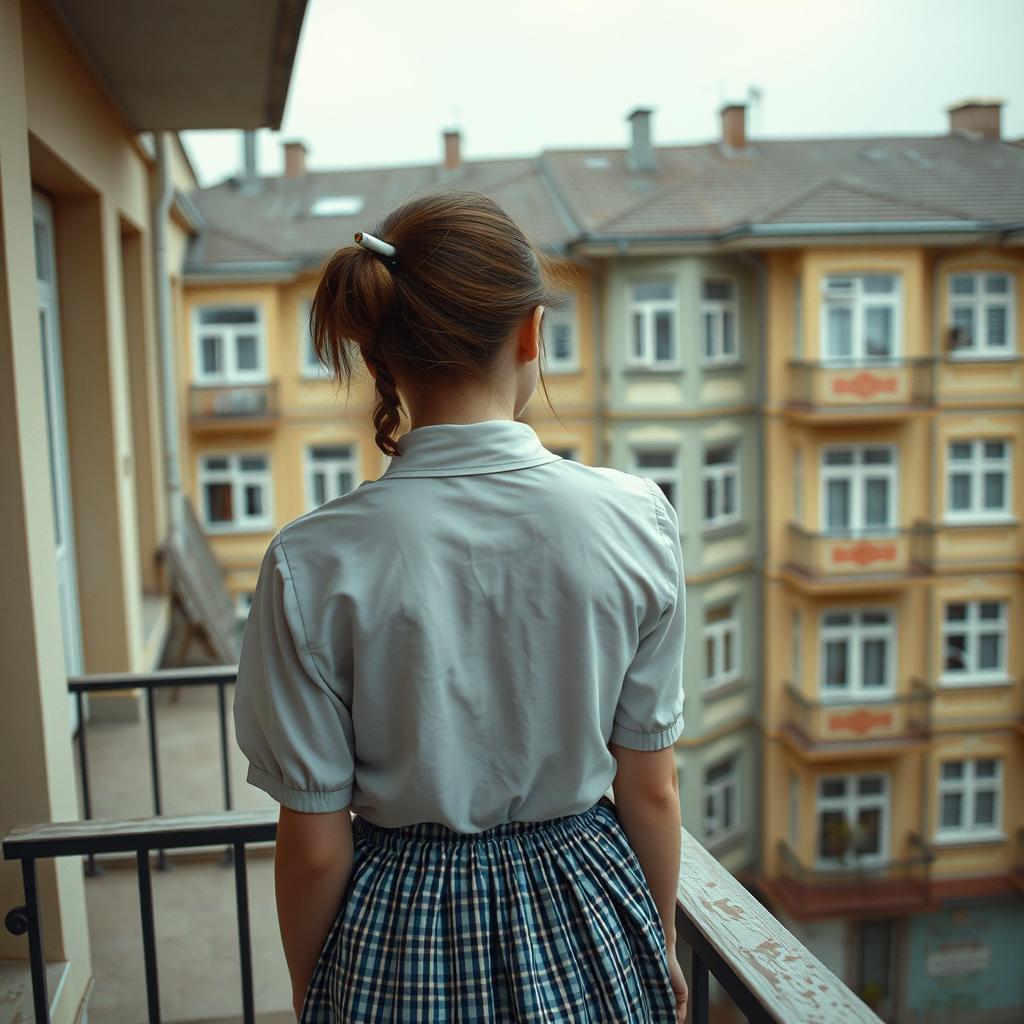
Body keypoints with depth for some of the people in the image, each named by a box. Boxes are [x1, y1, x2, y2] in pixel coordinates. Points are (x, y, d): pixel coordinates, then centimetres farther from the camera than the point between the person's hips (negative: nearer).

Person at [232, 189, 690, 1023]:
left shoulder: (314, 562, -19)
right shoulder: (635, 518, -16)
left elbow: (315, 847, -11)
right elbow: (651, 789, -6)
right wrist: (662, 945, 11)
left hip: (399, 947, -1)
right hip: (586, 925, 1)